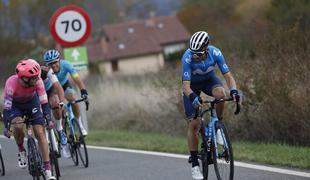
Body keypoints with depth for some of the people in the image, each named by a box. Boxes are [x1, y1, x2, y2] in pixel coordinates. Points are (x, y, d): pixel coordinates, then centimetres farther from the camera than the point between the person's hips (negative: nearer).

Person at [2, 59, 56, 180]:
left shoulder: (38, 81, -31)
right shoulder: (12, 83, -37)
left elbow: (44, 102, -24)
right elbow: (6, 106, -35)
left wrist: (48, 119, -34)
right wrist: (6, 127, -42)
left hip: (32, 102, 2)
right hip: (14, 105, -2)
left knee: (40, 132, -11)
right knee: (18, 126, -31)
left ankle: (47, 170, -9)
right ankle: (21, 151, 0)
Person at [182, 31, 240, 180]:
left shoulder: (215, 53, -29)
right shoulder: (188, 57, -35)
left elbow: (228, 75, -29)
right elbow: (185, 85, -38)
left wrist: (233, 90, -48)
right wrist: (193, 97, -59)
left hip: (209, 79, 2)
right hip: (192, 85, -2)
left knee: (220, 93, -36)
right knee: (193, 124, -9)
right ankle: (195, 165, 1)